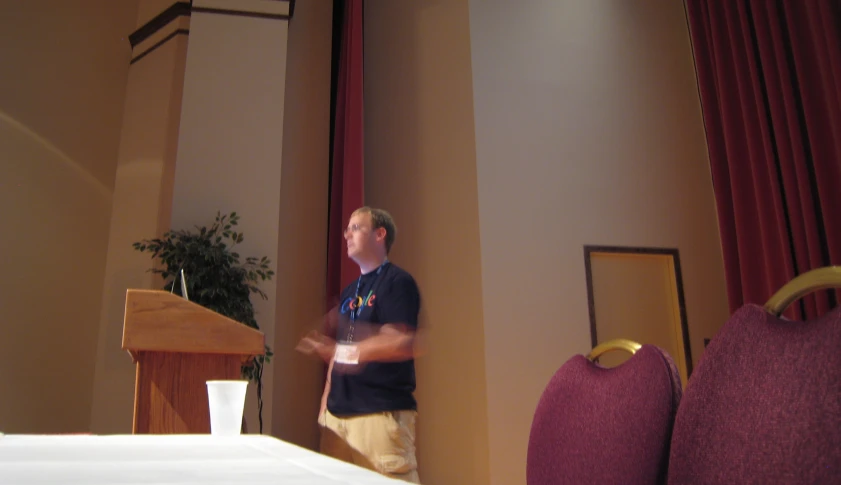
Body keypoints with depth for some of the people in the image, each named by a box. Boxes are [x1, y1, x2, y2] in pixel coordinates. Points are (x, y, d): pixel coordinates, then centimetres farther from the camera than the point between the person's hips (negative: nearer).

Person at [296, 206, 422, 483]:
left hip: (382, 413, -8)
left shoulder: (397, 282, -7)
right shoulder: (349, 291, 18)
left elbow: (402, 345, -17)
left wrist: (344, 351, -20)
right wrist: (327, 401, 14)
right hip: (339, 411, 8)